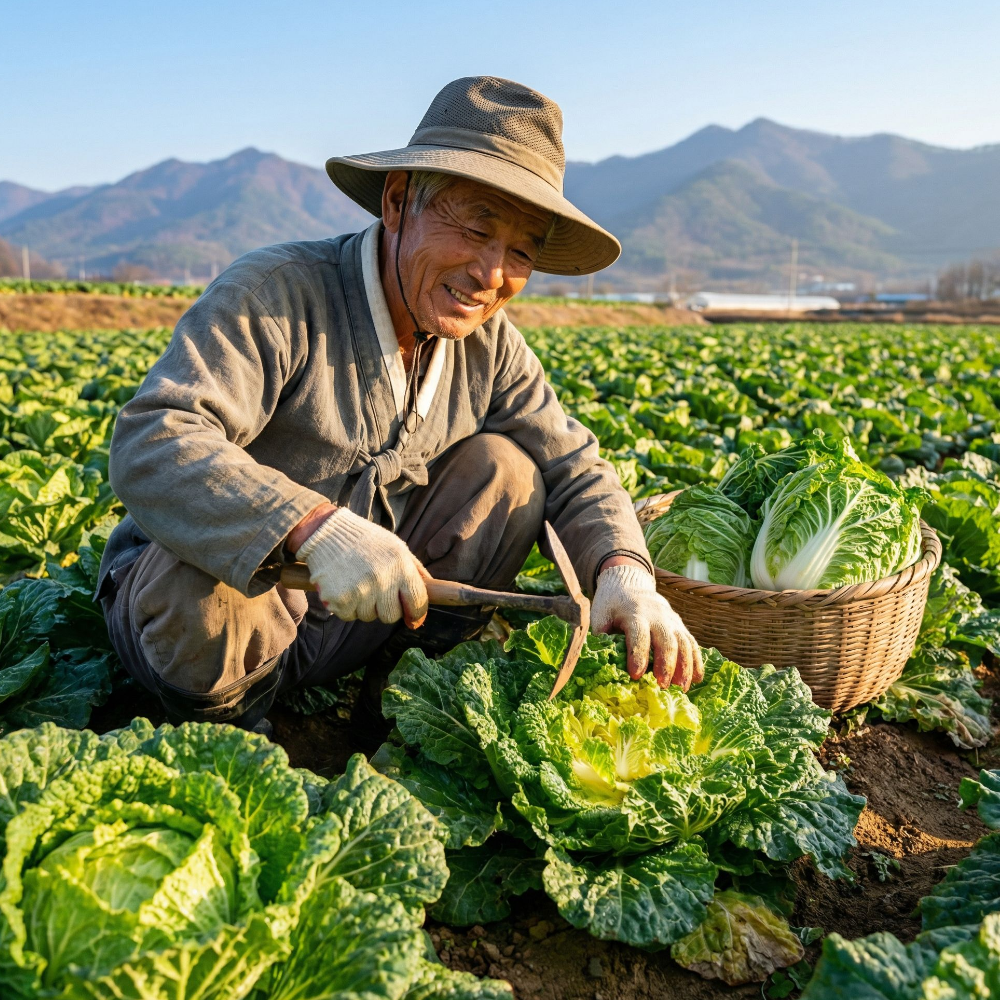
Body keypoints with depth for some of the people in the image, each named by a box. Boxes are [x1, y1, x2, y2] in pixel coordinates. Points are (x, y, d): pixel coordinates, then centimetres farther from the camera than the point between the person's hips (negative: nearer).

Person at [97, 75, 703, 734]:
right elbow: (149, 448, -34)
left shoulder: (487, 343, -2)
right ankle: (229, 716, -3)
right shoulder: (274, 293, -23)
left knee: (506, 465, -11)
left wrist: (623, 567, -23)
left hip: (362, 612, 5)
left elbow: (575, 469, -1)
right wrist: (317, 525, -49)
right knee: (196, 588, -38)